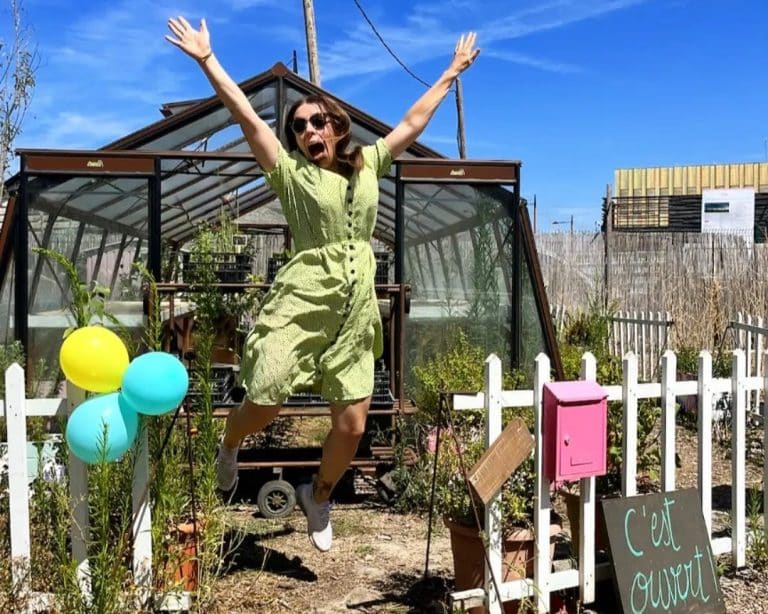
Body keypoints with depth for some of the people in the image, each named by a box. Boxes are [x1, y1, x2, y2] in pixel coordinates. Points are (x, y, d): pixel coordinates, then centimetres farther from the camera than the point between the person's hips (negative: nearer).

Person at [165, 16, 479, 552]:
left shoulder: (368, 165, 16)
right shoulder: (290, 171, 5)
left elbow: (414, 122, 22)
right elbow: (246, 115, -2)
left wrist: (453, 72, 27)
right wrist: (206, 58, -8)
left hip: (356, 310, 3)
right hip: (302, 300, -3)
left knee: (352, 425, 1)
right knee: (265, 403, -12)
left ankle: (318, 496, 29)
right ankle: (229, 445, 26)